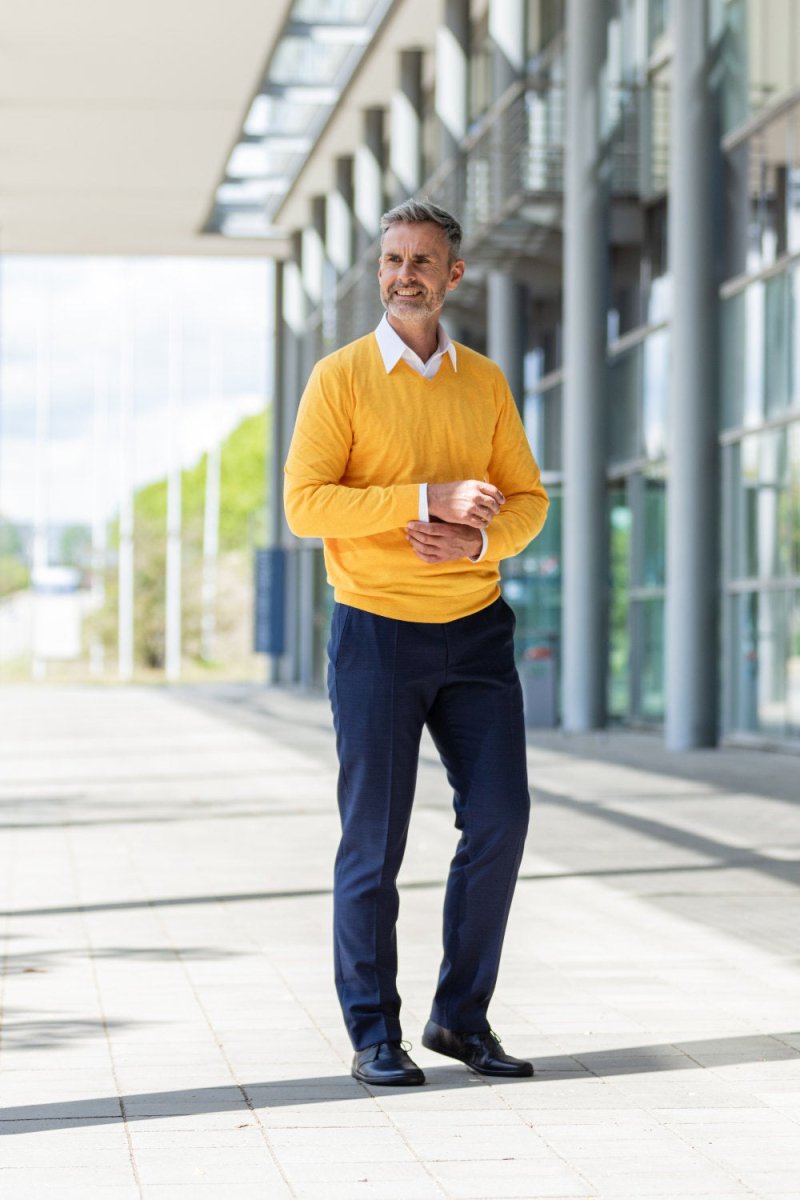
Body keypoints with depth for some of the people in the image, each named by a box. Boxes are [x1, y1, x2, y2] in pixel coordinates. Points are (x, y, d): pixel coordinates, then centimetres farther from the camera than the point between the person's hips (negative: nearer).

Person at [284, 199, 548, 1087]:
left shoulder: (485, 383, 10)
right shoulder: (341, 377, -3)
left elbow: (527, 501, 11)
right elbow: (304, 503, -12)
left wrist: (480, 541, -12)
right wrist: (429, 499, -21)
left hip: (476, 628, 4)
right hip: (377, 633, -4)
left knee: (499, 819, -2)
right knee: (374, 839, -1)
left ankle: (462, 1017, 12)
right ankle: (374, 1034, 10)